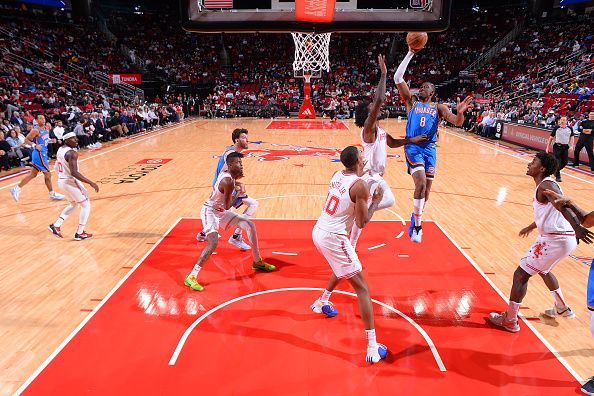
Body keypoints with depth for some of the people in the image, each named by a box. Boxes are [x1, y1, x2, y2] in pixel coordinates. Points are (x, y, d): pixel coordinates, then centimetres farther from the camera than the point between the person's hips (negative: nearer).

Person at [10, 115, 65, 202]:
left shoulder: (46, 128, 9)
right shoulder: (36, 130, -14)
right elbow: (26, 140, -13)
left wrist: (50, 140, 6)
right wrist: (35, 145, -26)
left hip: (43, 153, 9)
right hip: (39, 153, -9)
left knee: (33, 174, 14)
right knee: (47, 174, 0)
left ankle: (16, 189, 21)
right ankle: (52, 194, 11)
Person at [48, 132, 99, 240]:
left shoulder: (60, 149, 7)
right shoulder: (72, 153, -21)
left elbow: (56, 167, 17)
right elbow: (74, 172, -30)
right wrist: (91, 183, -28)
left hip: (61, 181, 9)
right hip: (70, 182, -9)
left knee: (73, 204, 27)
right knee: (86, 205, 5)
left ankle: (55, 225, 23)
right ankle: (80, 233, 7)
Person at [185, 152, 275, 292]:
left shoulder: (225, 173, 0)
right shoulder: (228, 181, -28)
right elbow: (227, 206, -25)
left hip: (220, 211, 10)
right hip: (210, 211, -10)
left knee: (250, 225, 9)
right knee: (213, 242, -30)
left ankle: (257, 262, 21)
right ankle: (191, 277, -23)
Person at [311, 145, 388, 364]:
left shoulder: (338, 175, 6)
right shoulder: (360, 185, -16)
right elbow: (362, 222, -13)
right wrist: (376, 201, 1)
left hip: (318, 231, 9)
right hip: (333, 238, -9)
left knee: (343, 269, 36)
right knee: (362, 288, -1)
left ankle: (322, 303, 53)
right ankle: (372, 347, -1)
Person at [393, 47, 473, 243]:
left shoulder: (439, 107, 13)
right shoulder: (411, 101, 10)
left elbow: (457, 122, -1)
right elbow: (398, 77, 1)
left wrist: (460, 113, -25)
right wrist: (410, 53, -2)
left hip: (430, 148, 3)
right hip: (413, 147, -3)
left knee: (426, 190, 7)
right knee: (421, 184, -20)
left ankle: (415, 217, 31)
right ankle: (418, 225, -8)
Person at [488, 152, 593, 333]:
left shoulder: (546, 185, -14)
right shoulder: (545, 185, 16)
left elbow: (562, 205, -33)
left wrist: (576, 227, -48)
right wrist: (531, 227, 46)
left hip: (555, 240, -10)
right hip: (564, 238, 11)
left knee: (521, 275, -4)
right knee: (543, 270, 34)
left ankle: (510, 320, 6)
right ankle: (562, 308, 49)